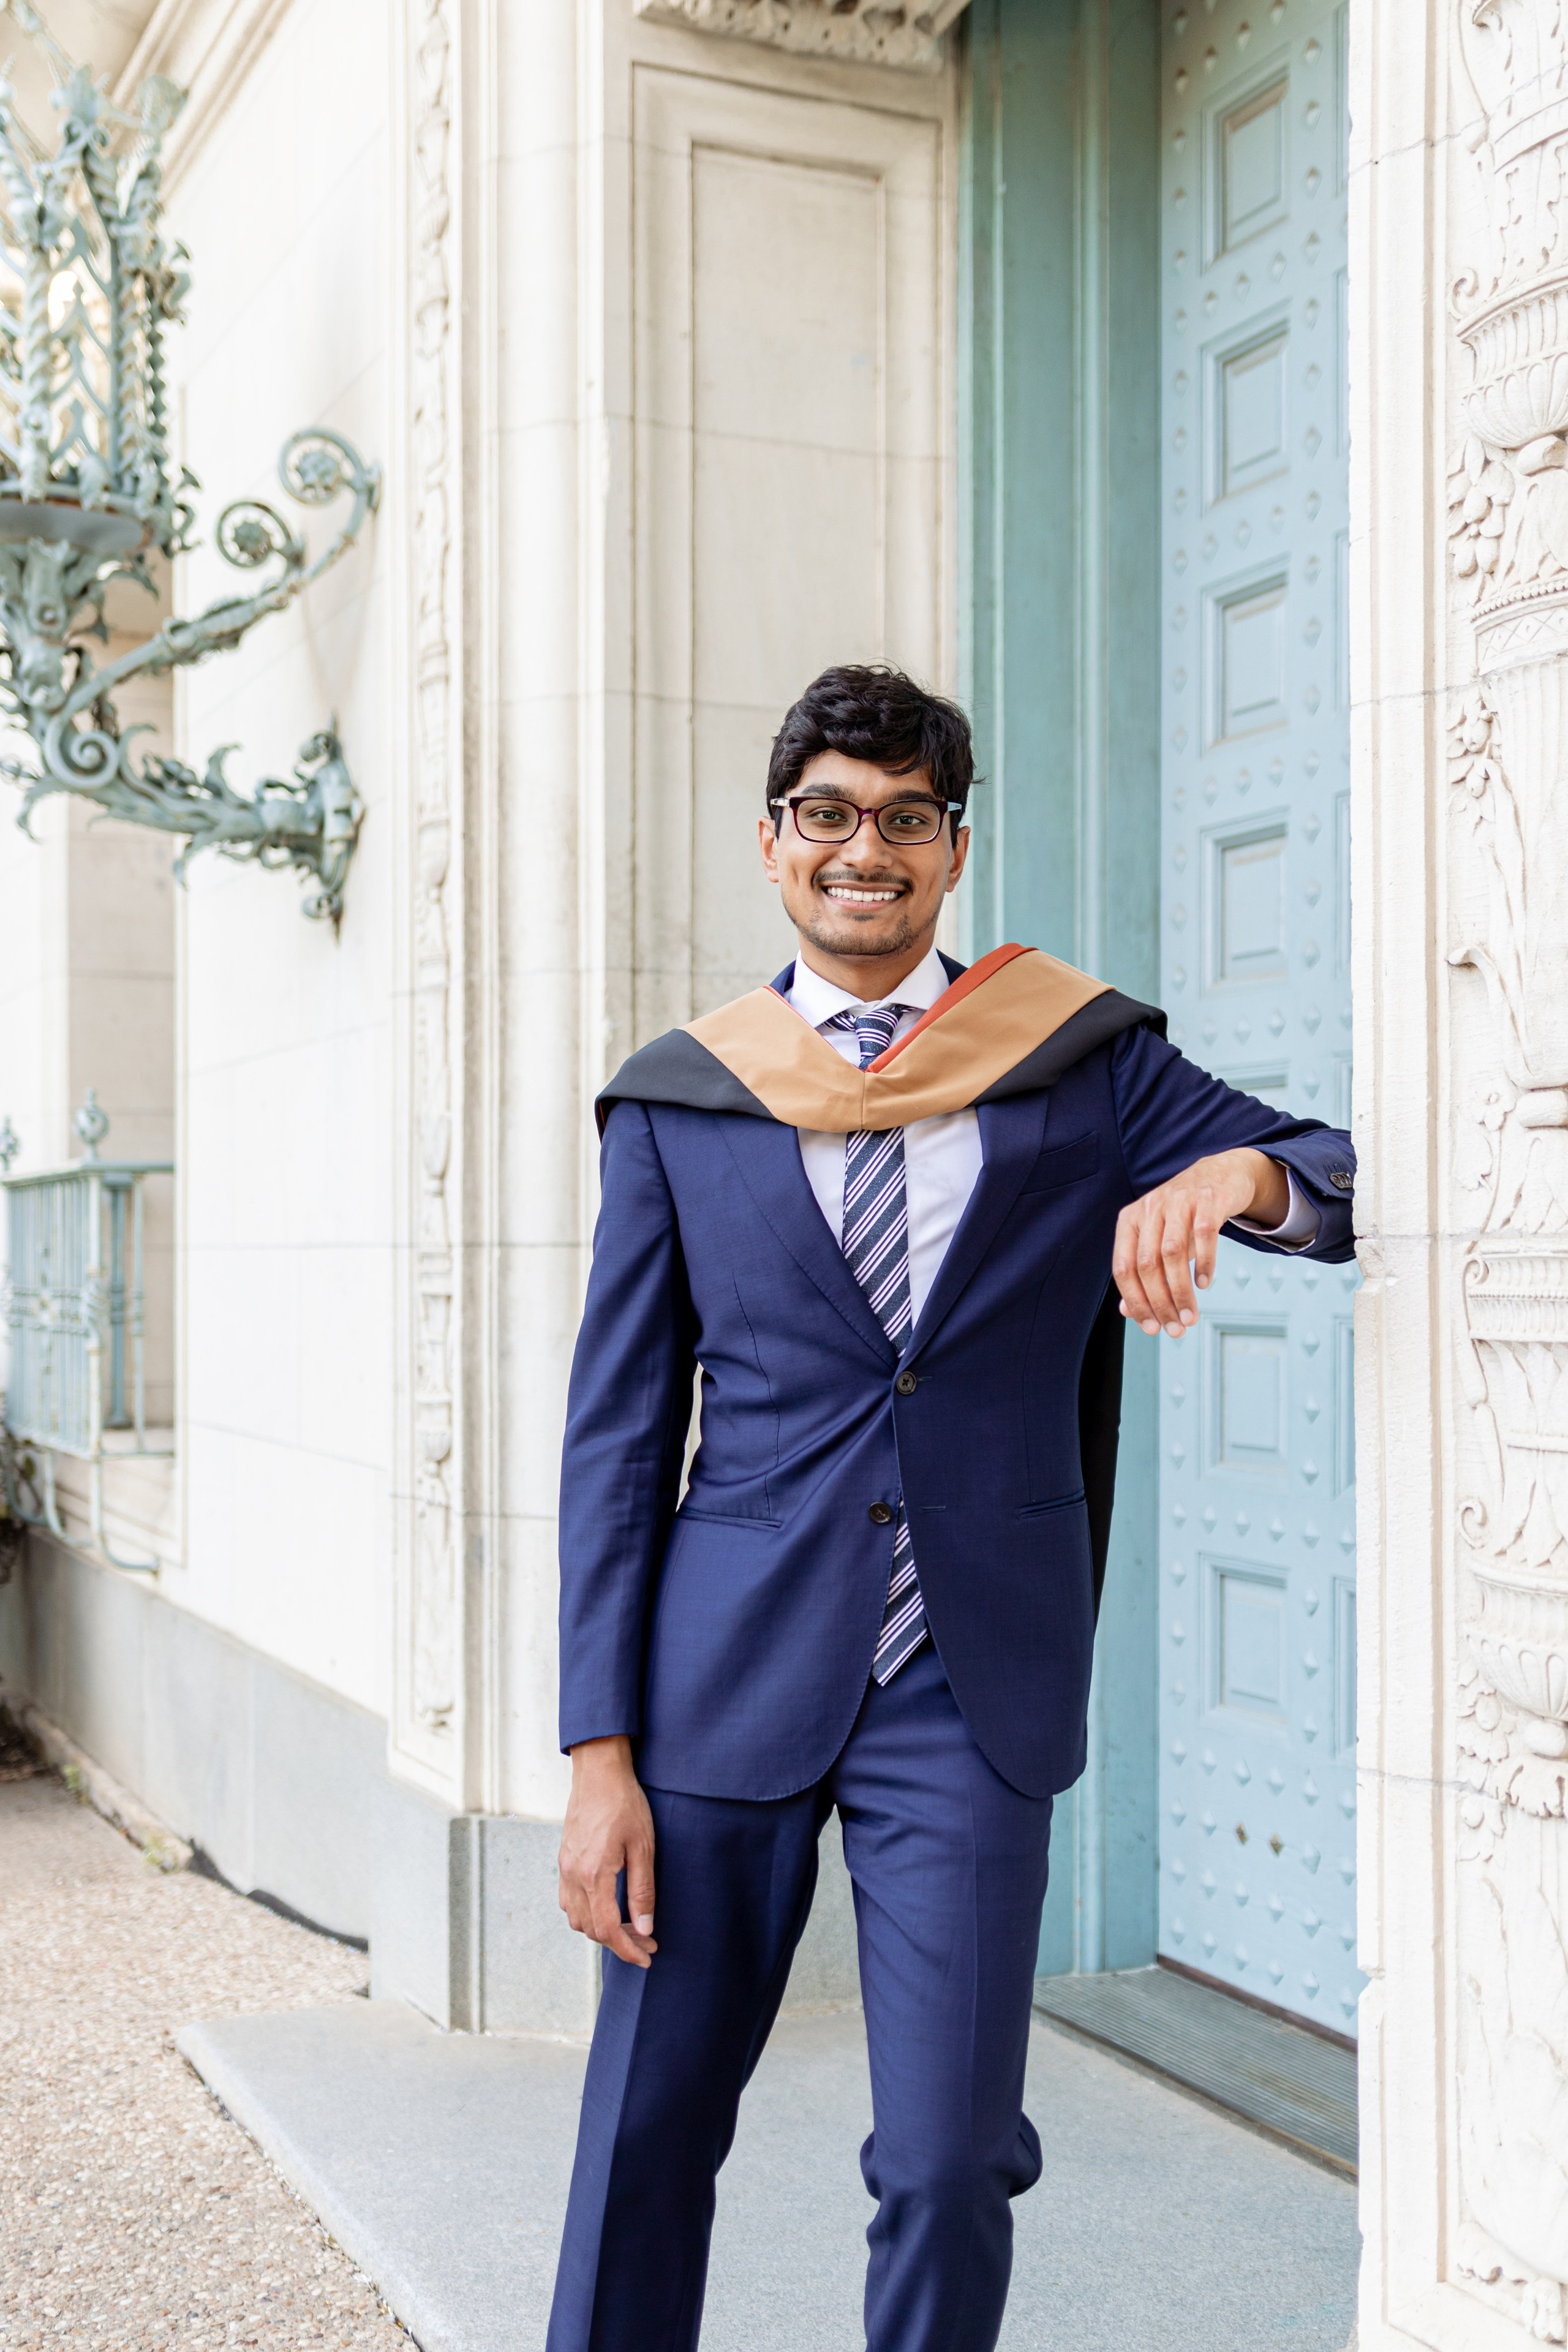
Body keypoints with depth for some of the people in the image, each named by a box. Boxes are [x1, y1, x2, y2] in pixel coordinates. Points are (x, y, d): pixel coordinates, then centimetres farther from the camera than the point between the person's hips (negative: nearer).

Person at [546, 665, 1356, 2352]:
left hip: (971, 1695, 0)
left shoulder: (1083, 1059, 5)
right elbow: (616, 1435, 3)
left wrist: (1233, 1170, -22)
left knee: (947, 2171, 2)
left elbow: (1353, 1189, 2)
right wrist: (600, 1753, -2)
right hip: (731, 1676, 1)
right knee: (644, 2139, 9)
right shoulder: (679, 1103, 4)